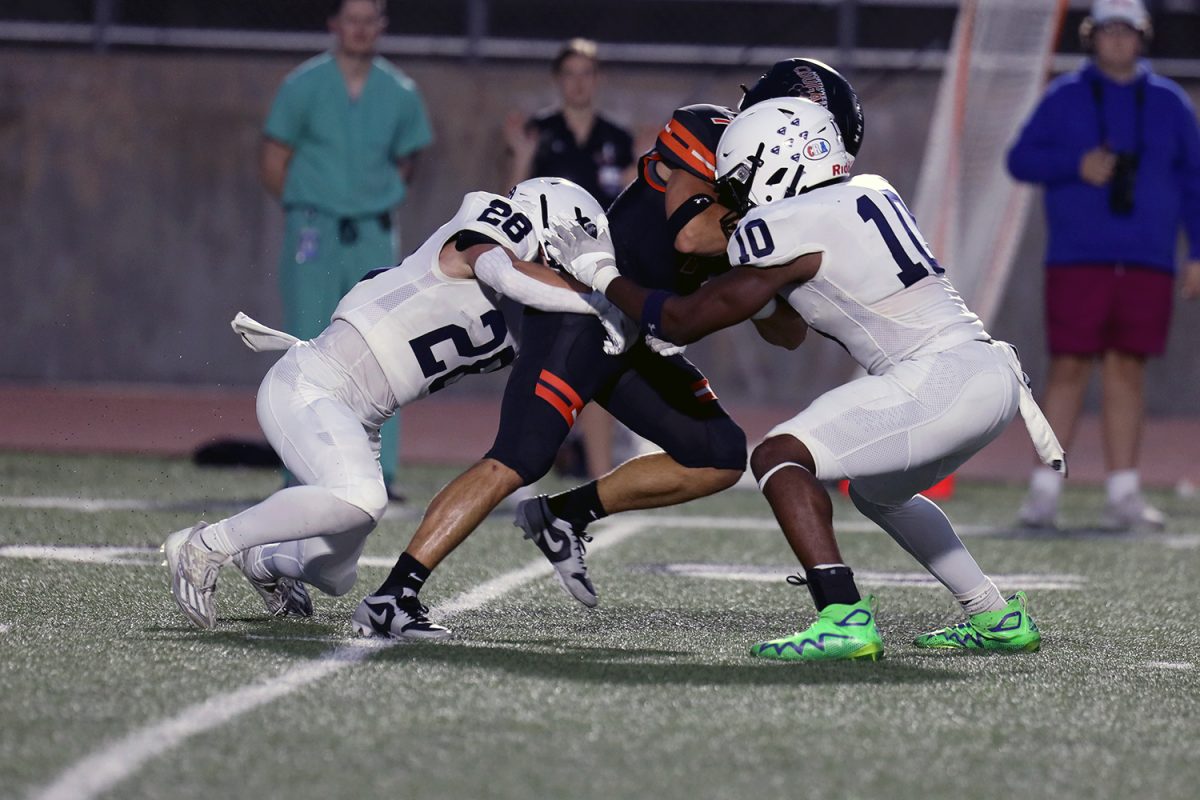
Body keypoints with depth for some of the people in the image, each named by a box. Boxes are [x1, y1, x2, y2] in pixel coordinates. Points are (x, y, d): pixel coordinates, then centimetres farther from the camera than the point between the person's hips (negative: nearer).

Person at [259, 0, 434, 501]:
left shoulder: (401, 94, 7)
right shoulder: (303, 86, 0)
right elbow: (273, 165, 4)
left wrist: (378, 206, 7)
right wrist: (309, 212, 2)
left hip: (373, 234, 2)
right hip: (313, 231, -2)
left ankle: (379, 472, -5)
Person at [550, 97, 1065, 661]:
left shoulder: (787, 227, -7)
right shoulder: (869, 193, 17)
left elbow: (682, 322, 1)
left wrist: (598, 272, 12)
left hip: (943, 378, -9)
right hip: (993, 369, 9)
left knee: (780, 456, -12)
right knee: (876, 489, 30)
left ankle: (844, 619, -26)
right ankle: (999, 618, 32)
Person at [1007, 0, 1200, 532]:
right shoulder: (1064, 98, 6)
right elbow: (1021, 159, 4)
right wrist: (1076, 164, -13)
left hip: (1147, 263, 2)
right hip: (1077, 262, -2)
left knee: (1127, 370, 1)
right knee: (1068, 368, -6)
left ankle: (1123, 493, 4)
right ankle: (1044, 489, -2)